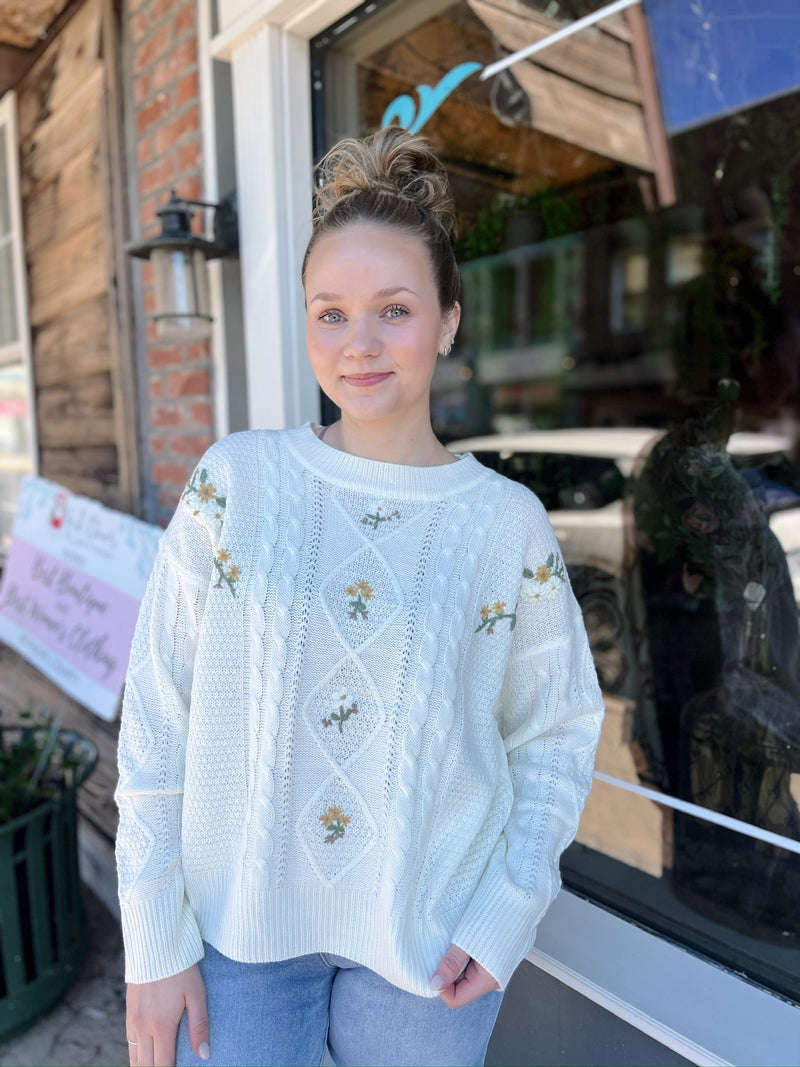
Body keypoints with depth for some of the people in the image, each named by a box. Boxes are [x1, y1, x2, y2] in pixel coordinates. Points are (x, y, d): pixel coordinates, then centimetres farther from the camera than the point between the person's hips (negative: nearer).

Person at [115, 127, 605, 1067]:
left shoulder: (509, 523, -9)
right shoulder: (234, 481, -9)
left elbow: (555, 736, 0)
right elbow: (157, 717, -7)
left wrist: (506, 915, -9)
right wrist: (155, 942, -5)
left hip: (430, 938, 1)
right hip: (239, 922, 0)